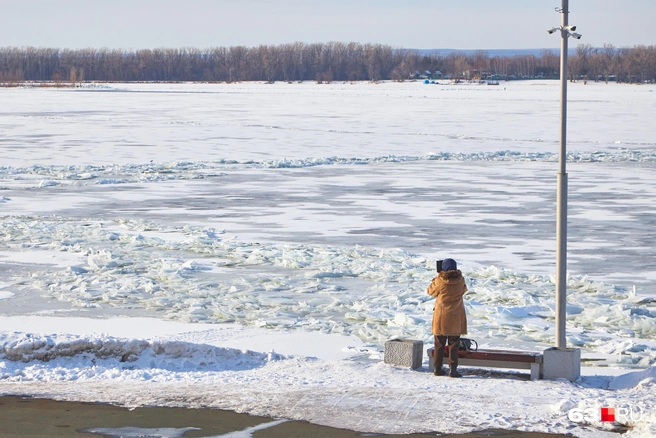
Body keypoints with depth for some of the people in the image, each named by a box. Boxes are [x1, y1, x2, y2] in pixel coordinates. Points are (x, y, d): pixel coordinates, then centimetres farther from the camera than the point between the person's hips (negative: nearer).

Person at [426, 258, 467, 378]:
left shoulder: (440, 281, -12)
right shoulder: (460, 280, -6)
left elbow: (430, 291, 4)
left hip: (441, 316, 0)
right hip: (456, 318, 1)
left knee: (439, 344, 9)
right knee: (453, 345, 4)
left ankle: (438, 368, 13)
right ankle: (453, 369, -2)